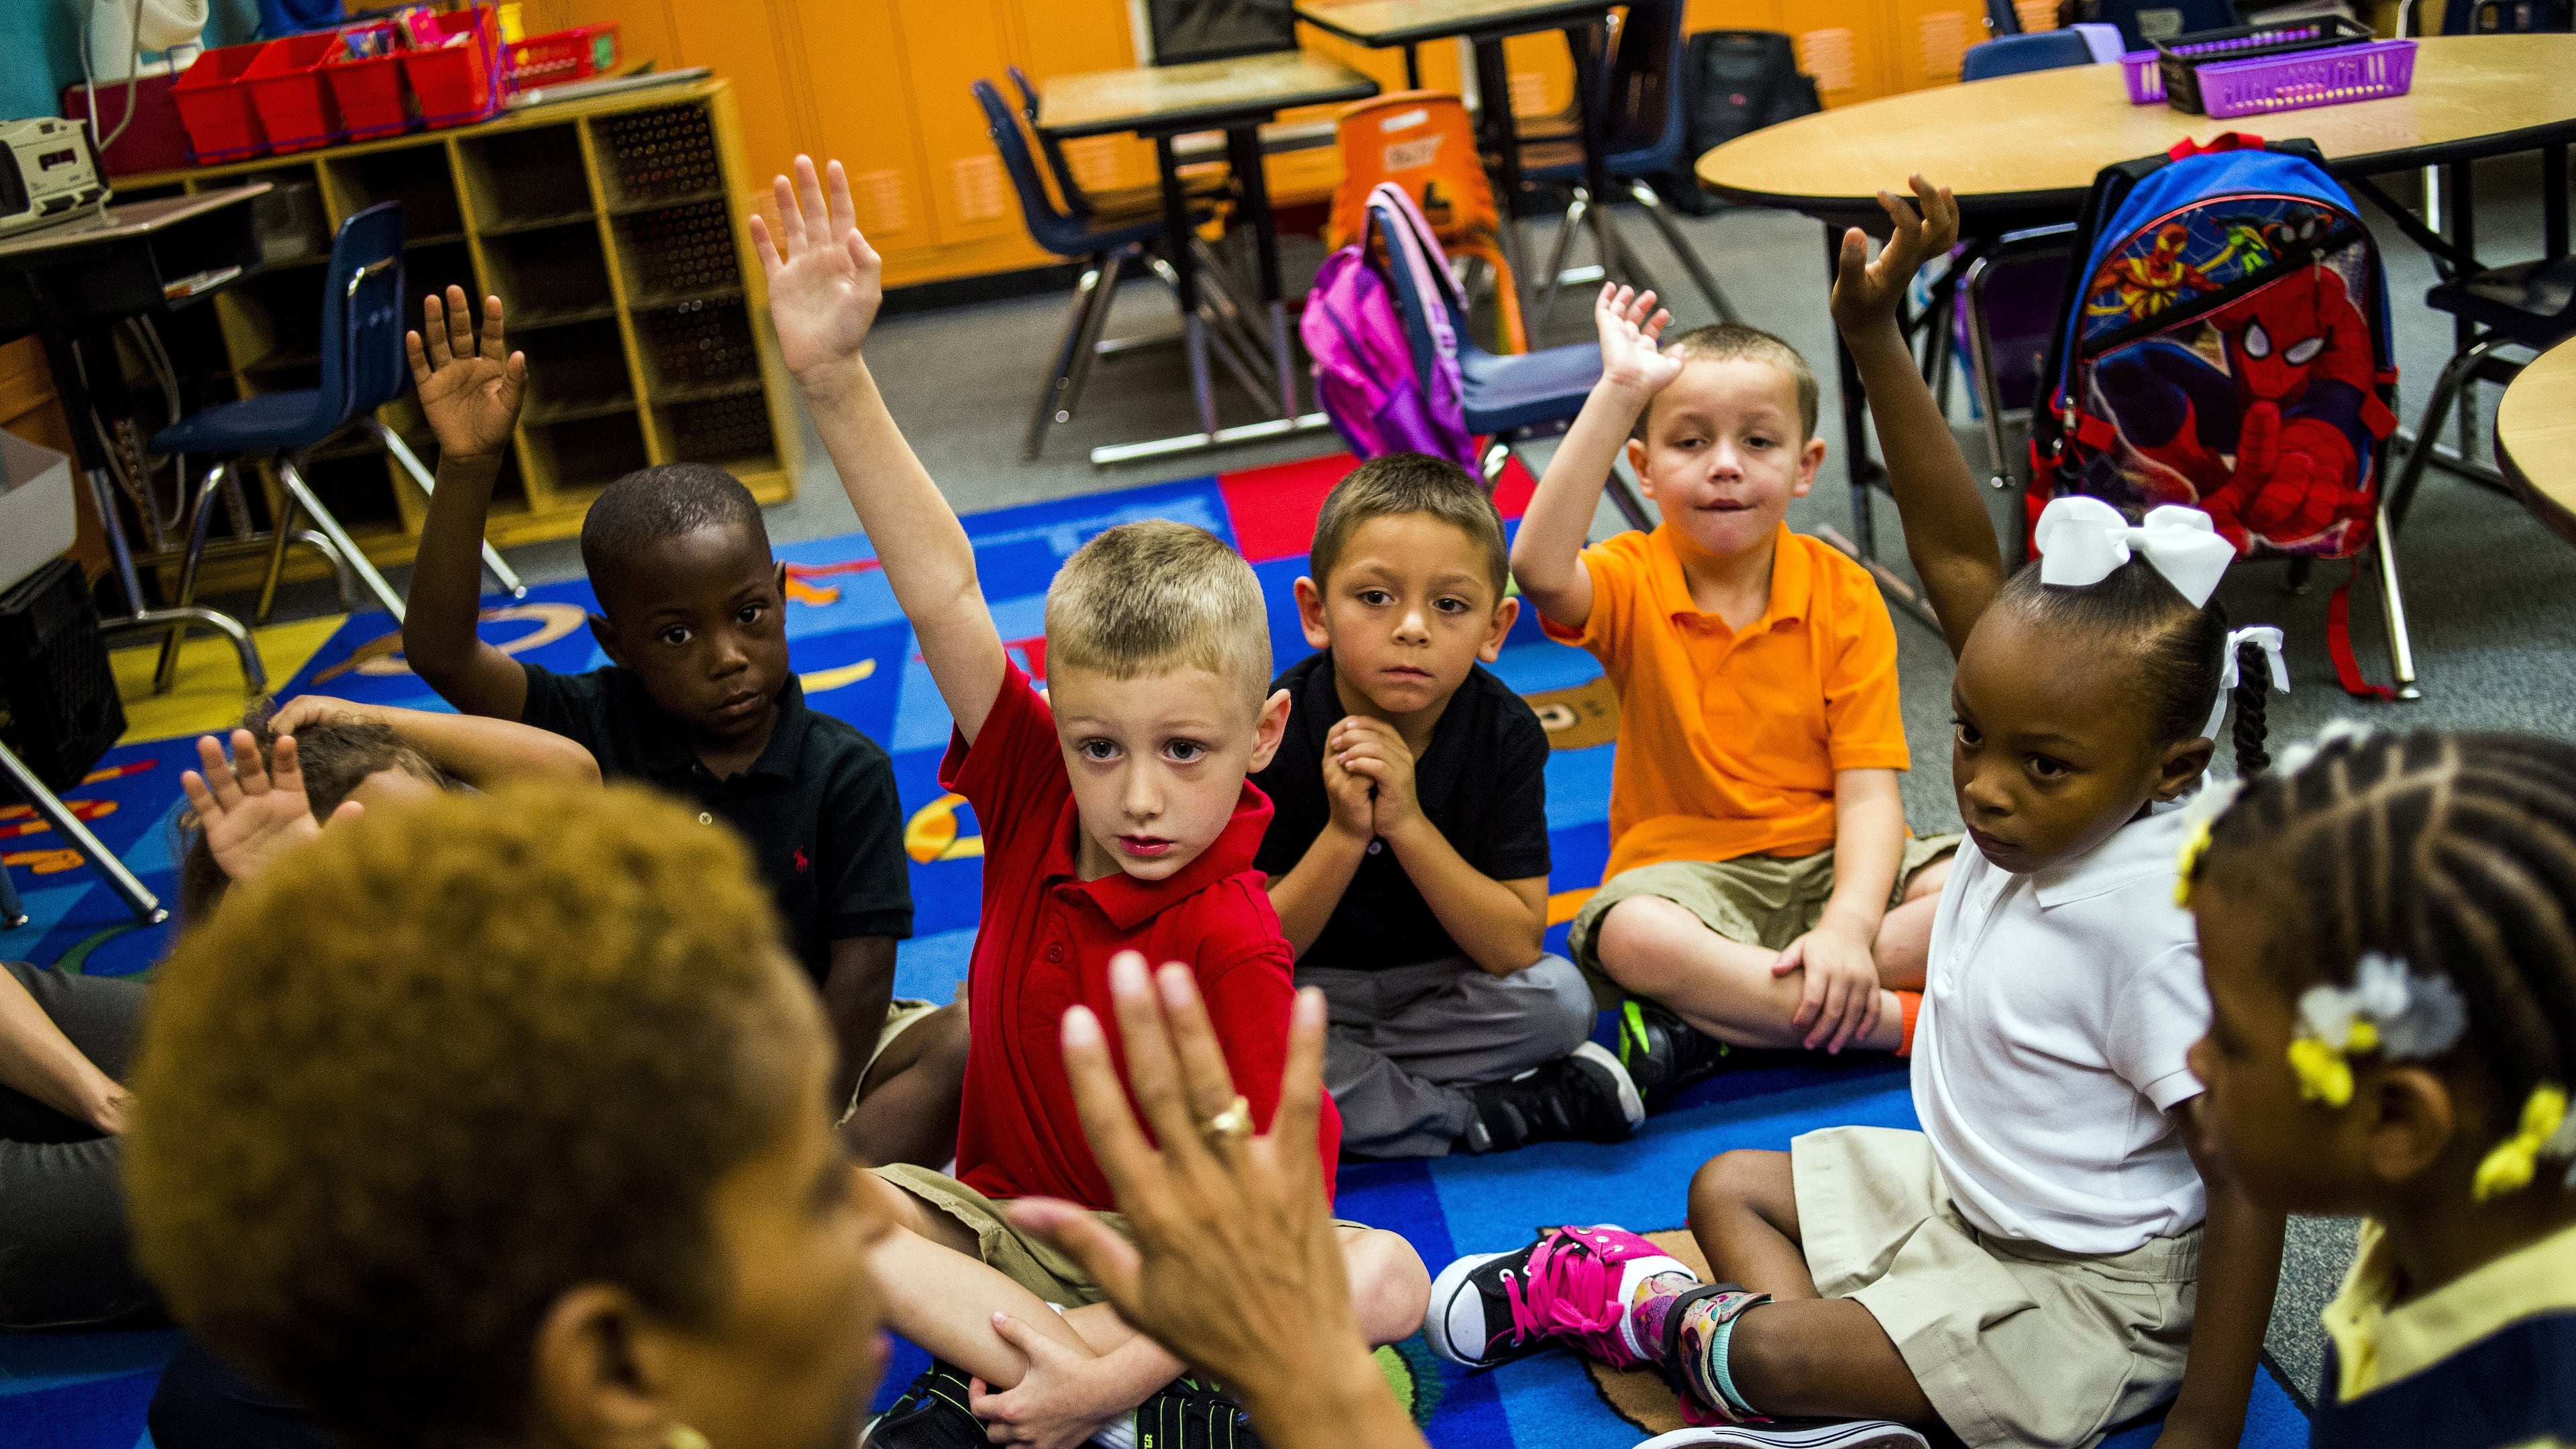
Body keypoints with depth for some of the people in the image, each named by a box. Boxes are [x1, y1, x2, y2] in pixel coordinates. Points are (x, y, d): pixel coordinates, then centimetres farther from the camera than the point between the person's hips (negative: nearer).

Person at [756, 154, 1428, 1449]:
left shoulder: (1233, 942, -24)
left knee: (1385, 1279, -30)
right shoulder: (1033, 798, -11)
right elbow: (941, 590, -19)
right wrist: (834, 380, -27)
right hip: (1000, 1216, 5)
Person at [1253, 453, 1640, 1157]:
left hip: (1444, 989, 1)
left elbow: (1517, 949, -18)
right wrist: (1344, 834, -31)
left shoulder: (1504, 733, -13)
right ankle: (1482, 1114, -20)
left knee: (1561, 997, -26)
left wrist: (1407, 822, -30)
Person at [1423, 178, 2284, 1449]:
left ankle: (1674, 1319, 10)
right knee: (1730, 1186, 13)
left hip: (2091, 1285, -9)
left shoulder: (2156, 926, -32)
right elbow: (1958, 557, -10)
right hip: (1959, 1188, 9)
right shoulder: (2040, 805, -10)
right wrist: (1873, 334, -14)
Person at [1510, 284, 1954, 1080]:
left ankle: (1715, 1017, -26)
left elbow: (1869, 791, -7)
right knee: (1632, 935, -36)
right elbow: (1540, 569, -30)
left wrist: (1849, 926, -26)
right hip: (1687, 871, -2)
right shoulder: (1634, 583, -4)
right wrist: (1618, 393, -30)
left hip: (1830, 865, 3)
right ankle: (1895, 1017, -24)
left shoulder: (1844, 595, -1)